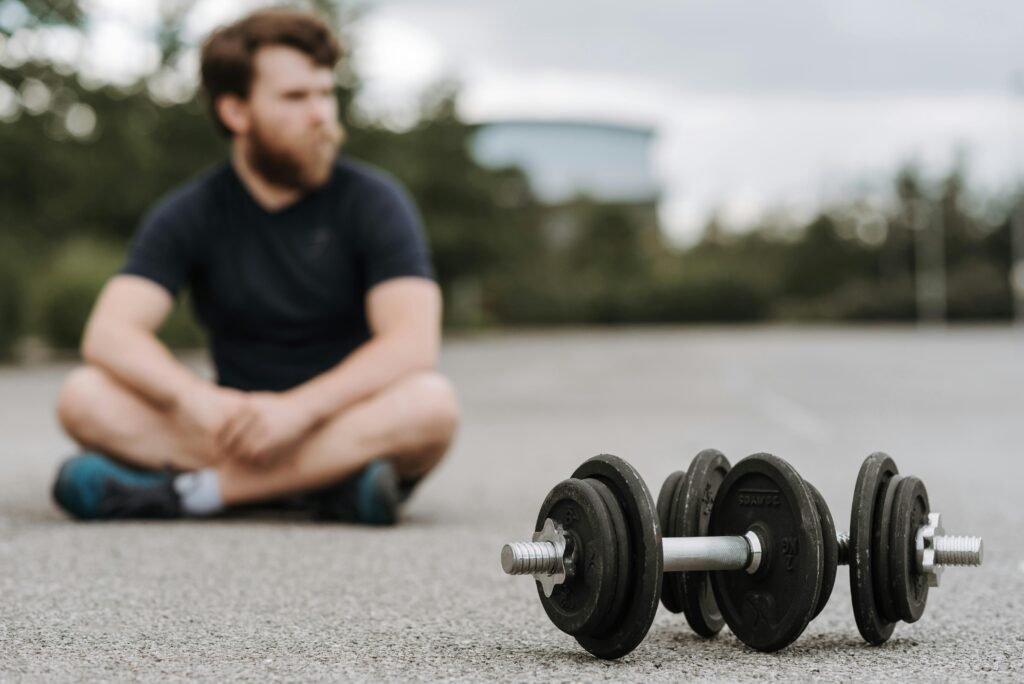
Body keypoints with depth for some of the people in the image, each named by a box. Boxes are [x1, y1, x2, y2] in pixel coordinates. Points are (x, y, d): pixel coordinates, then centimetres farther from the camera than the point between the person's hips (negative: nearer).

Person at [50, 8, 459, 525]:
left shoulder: (372, 202, -3)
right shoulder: (189, 215, 3)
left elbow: (412, 344, -16)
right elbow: (109, 333, -11)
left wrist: (297, 408, -29)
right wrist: (199, 400, -30)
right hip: (243, 432, 2)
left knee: (431, 403, -33)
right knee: (84, 396, -20)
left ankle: (184, 491, -30)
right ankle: (329, 482, -29)